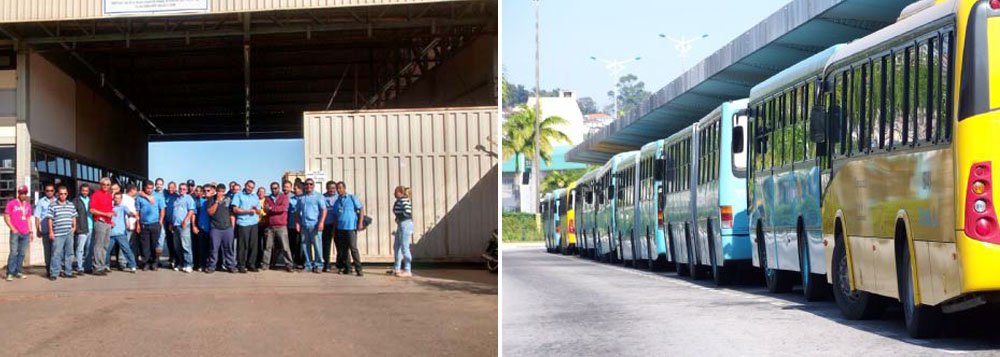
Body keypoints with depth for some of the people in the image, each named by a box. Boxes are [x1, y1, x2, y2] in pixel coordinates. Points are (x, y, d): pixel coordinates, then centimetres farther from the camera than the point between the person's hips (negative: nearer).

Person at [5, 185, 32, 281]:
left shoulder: (28, 205, 15)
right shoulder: (11, 203, 1)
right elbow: (6, 217, 0)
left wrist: (31, 232, 15)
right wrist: (13, 229, -8)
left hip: (25, 233, 5)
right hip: (15, 233, -5)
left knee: (22, 253, 5)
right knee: (13, 252, -10)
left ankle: (18, 271, 12)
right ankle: (10, 273, -9)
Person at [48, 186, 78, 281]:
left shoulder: (71, 205, 12)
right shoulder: (53, 206, -1)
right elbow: (50, 219, -2)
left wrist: (74, 226, 10)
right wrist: (51, 231, -6)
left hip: (69, 233, 5)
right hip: (58, 234, -5)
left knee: (69, 253, 9)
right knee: (56, 254, -6)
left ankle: (68, 272, 17)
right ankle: (53, 273, -3)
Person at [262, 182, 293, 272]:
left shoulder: (284, 197, 7)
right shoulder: (267, 198, 15)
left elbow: (284, 208, -10)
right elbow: (265, 209, 0)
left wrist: (271, 208, -8)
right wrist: (278, 209, -13)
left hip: (281, 226, -3)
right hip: (269, 226, 3)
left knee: (285, 247, -5)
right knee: (268, 246, 5)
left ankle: (288, 265, -3)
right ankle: (265, 264, 11)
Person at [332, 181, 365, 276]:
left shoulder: (352, 198, -1)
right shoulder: (337, 201, 14)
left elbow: (361, 209, -3)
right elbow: (335, 216, 18)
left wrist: (360, 223, -12)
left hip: (351, 227, -6)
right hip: (340, 228, 6)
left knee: (353, 248, -10)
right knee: (342, 250, 6)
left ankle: (358, 269, -8)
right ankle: (347, 268, 14)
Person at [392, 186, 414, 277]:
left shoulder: (403, 200, -15)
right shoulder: (399, 200, 15)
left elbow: (407, 211, -26)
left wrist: (399, 218, -12)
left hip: (405, 225, -11)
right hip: (401, 225, 11)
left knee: (404, 247, -7)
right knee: (396, 247, 18)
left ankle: (407, 271, -3)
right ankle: (397, 268, 28)